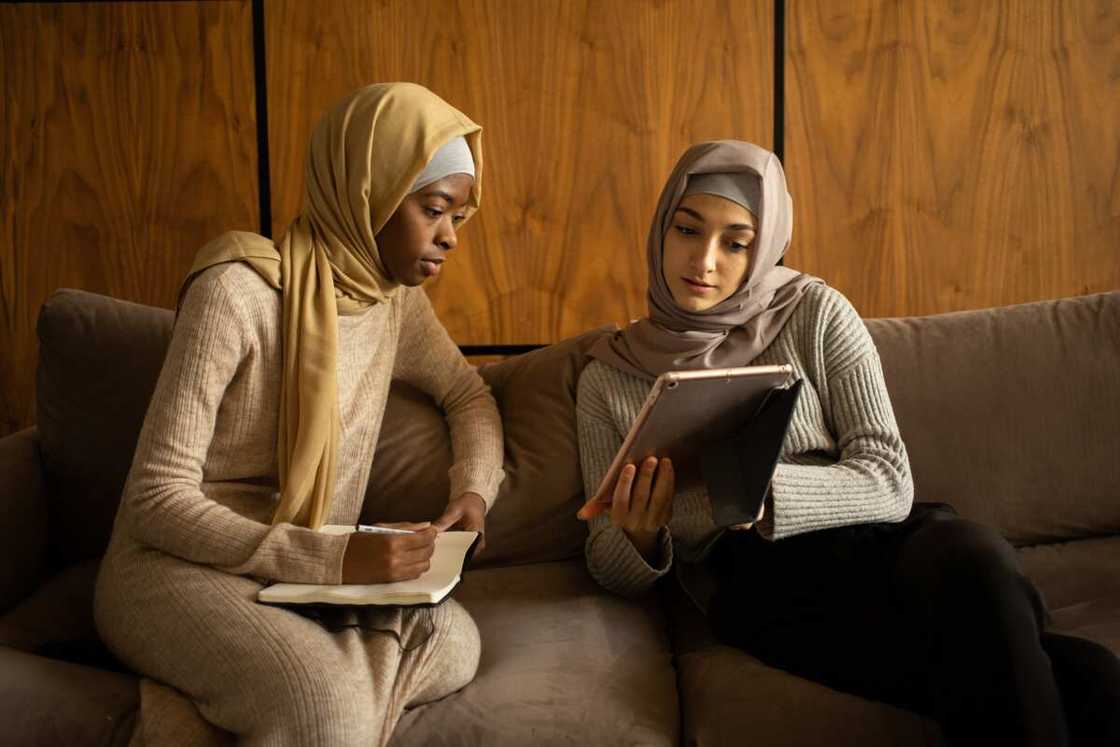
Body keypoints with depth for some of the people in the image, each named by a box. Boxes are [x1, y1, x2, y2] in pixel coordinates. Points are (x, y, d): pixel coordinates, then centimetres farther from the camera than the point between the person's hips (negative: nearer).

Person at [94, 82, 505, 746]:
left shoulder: (397, 298, 4)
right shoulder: (238, 293, -17)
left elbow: (468, 392, 22)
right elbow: (158, 500, -18)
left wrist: (474, 490, 1)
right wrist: (332, 557, -27)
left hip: (314, 575, 7)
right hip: (178, 568, -7)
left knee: (453, 641, -24)